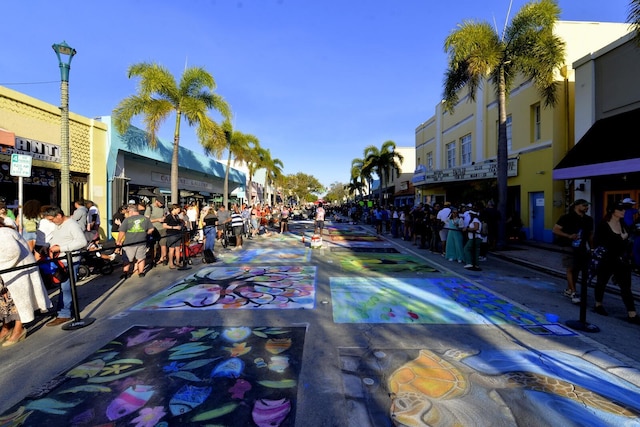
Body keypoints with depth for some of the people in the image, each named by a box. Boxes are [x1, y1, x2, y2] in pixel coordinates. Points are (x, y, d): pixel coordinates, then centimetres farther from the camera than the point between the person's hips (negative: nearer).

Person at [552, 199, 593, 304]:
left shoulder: (588, 219, 10)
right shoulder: (567, 217, -8)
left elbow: (590, 234, 18)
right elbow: (555, 230, -11)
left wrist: (591, 248, 12)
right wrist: (569, 236, -21)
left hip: (582, 248, 6)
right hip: (569, 247, -6)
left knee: (576, 270, 10)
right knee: (571, 269, -7)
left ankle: (568, 290, 25)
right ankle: (573, 293, -3)